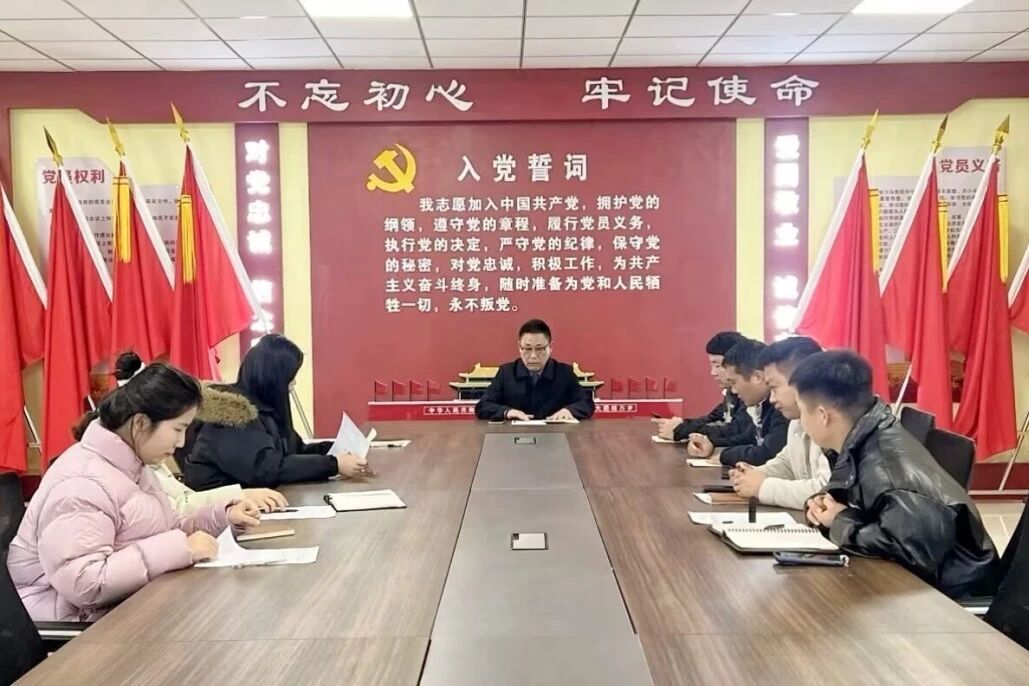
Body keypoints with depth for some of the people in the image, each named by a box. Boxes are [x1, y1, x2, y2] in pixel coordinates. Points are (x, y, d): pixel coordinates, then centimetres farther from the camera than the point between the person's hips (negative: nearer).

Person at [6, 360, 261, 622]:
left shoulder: (131, 465, 6)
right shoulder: (83, 483, -23)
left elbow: (159, 531, 13)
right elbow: (82, 584, -31)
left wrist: (221, 517, -2)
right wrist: (178, 548, -31)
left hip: (120, 607, 9)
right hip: (73, 622, -8)